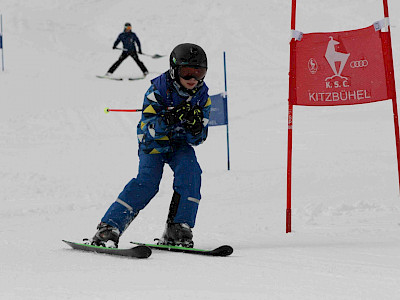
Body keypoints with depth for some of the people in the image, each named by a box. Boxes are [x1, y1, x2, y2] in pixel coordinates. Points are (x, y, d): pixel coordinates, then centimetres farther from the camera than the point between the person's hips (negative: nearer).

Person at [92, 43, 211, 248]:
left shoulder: (202, 96, -9)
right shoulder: (159, 89, -21)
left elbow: (197, 139, -8)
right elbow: (149, 128, -27)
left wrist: (195, 128, -32)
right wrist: (170, 117, -45)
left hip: (180, 144, 3)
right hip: (153, 142, -3)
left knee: (190, 171, -25)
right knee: (148, 180, -23)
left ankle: (177, 230, -20)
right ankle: (109, 228, -23)